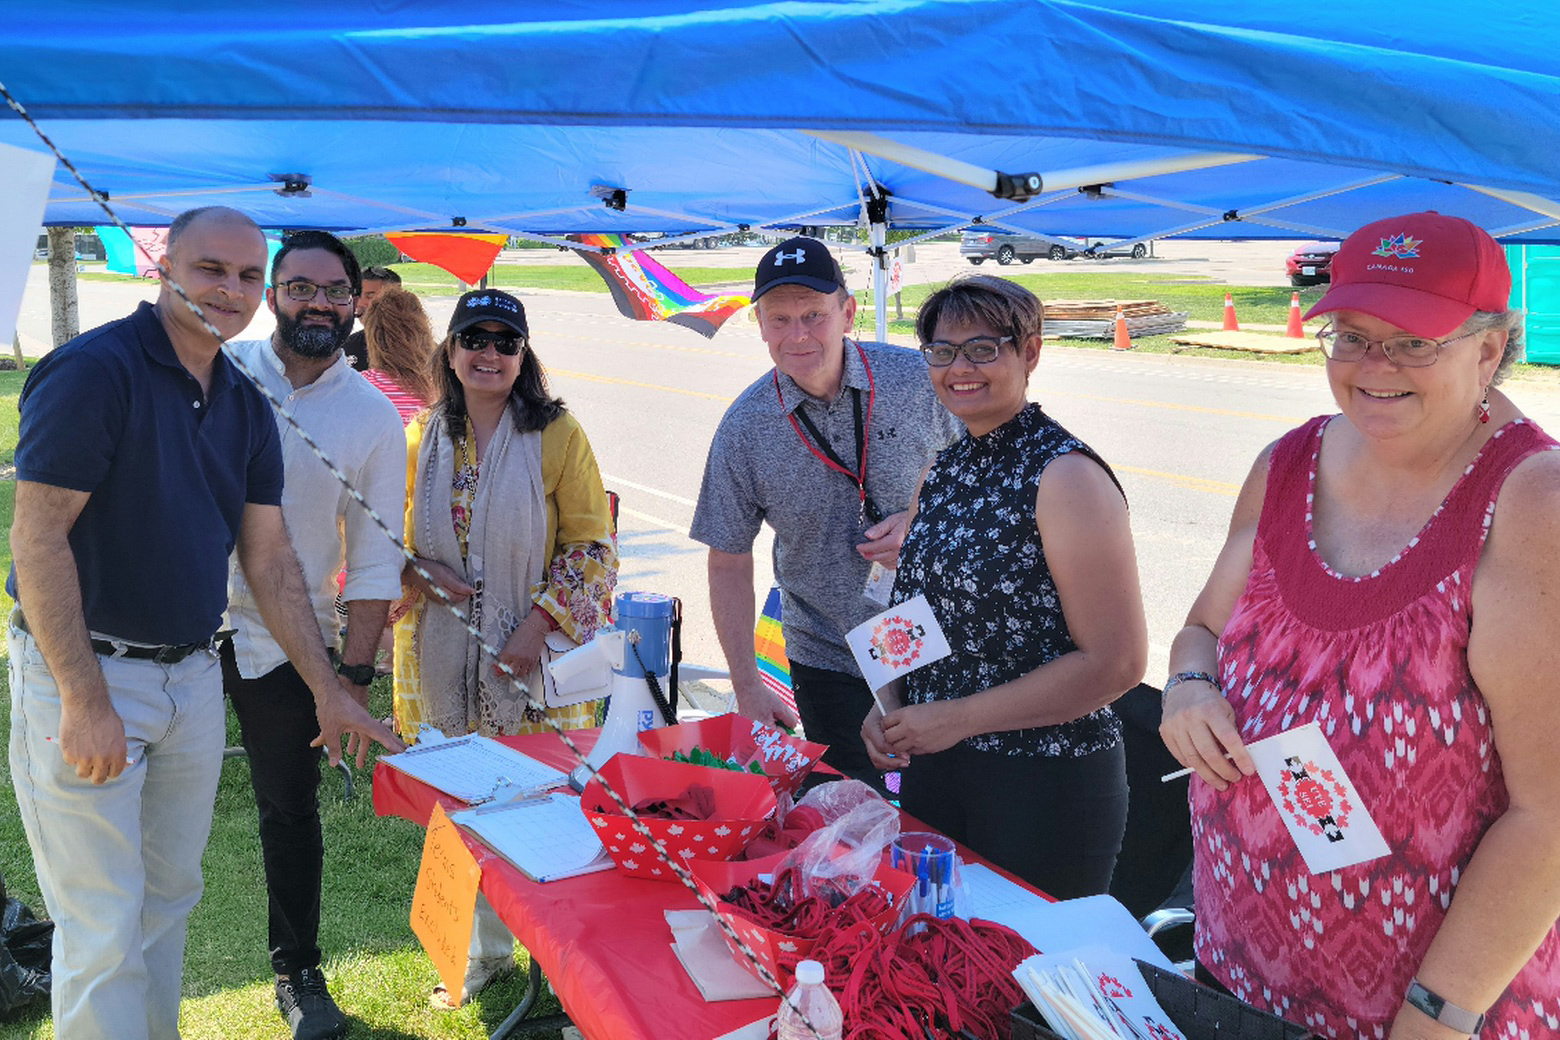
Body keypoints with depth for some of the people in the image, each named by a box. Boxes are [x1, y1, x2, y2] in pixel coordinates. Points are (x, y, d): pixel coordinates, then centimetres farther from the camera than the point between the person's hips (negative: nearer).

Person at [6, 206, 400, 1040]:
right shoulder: (92, 370, -14)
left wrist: (328, 689, 6)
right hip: (82, 671, -7)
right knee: (104, 927, -1)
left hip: (192, 678, 7)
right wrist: (84, 698, -22)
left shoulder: (246, 406, 8)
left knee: (169, 897, 18)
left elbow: (268, 557, 10)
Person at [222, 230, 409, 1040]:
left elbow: (374, 560, 0)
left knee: (291, 812, 12)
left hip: (284, 643, 0)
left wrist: (355, 674, -5)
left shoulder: (373, 417, -2)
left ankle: (297, 972, 31)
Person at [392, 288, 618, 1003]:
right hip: (442, 660, 4)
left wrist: (539, 624, -14)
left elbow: (593, 545, -5)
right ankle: (485, 950, 30)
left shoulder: (557, 436, -5)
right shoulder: (421, 437, 6)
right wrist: (418, 572, -8)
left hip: (531, 656, -3)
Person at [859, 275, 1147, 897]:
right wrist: (889, 705, -2)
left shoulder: (1065, 477, -16)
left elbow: (1117, 662, -20)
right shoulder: (942, 472, 6)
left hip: (1046, 784, -7)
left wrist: (958, 717, -18)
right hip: (931, 768, 7)